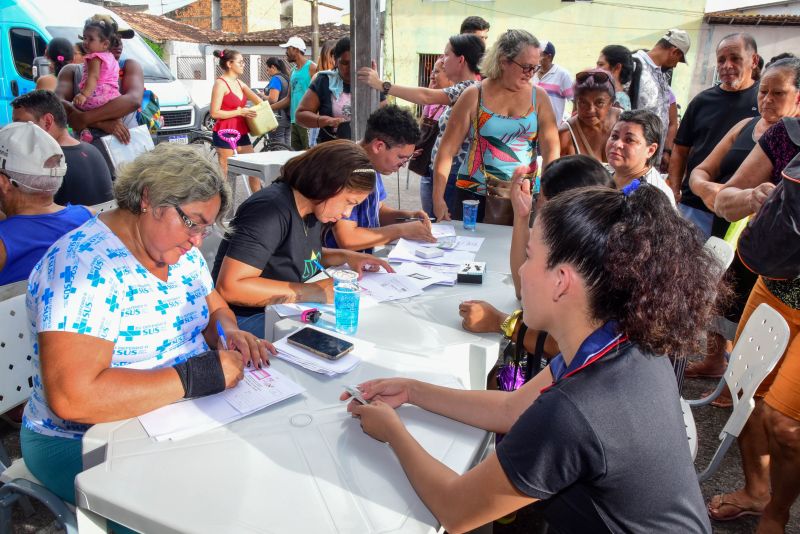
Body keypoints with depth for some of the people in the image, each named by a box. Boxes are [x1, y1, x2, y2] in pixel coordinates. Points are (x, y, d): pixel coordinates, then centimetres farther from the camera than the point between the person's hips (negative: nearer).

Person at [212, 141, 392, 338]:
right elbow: (229, 287, -28)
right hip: (247, 319, -8)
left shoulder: (312, 210, 4)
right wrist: (315, 292, -27)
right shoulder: (271, 210, -22)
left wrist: (345, 256, 4)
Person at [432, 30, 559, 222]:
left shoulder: (538, 96, 4)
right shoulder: (474, 96, -1)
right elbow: (447, 150, -3)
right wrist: (438, 199, -8)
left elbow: (551, 150, -5)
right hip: (474, 195, -1)